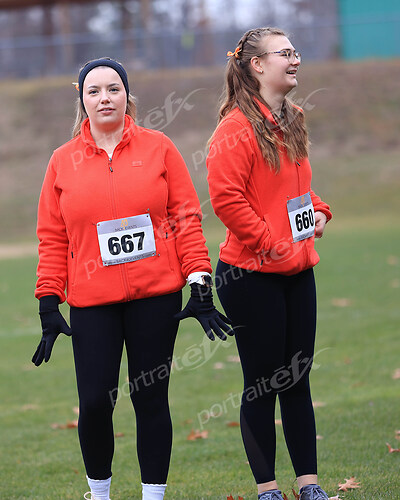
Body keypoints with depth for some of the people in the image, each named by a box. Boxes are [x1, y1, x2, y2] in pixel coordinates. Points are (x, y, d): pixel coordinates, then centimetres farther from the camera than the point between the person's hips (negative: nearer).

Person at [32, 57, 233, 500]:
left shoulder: (158, 148, 4)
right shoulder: (63, 161, 7)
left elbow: (186, 218, 3)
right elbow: (52, 238, 8)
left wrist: (200, 287, -3)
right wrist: (49, 304, 2)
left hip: (156, 296, 0)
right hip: (92, 301, 1)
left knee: (151, 399, 4)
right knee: (94, 401, -5)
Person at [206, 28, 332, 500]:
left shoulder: (291, 122, 14)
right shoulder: (236, 129, -13)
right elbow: (226, 199, -21)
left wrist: (318, 210, 8)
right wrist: (268, 242, -20)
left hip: (297, 269, 8)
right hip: (252, 275, -8)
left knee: (297, 378, 11)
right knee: (261, 383, 0)